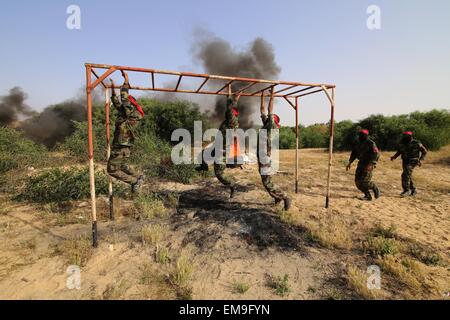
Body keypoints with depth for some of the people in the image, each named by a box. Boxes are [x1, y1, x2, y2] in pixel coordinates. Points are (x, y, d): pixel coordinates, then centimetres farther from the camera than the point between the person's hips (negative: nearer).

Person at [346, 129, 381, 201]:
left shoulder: (371, 143, -12)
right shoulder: (359, 143, 10)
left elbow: (376, 154, -19)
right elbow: (354, 153, 17)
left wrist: (370, 164, -28)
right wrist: (350, 162, 10)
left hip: (368, 164, -7)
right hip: (361, 164, 7)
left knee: (365, 181, -13)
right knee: (358, 181, 1)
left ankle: (375, 189, 18)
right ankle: (368, 196, 13)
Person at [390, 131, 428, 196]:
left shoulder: (416, 143, -15)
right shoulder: (401, 143, -2)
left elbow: (425, 151, -3)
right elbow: (399, 152, 12)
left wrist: (421, 160, -13)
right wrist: (394, 157, -6)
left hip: (412, 161, -6)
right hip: (405, 161, 6)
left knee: (405, 175, -20)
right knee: (408, 176, 14)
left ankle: (406, 190, -12)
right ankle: (413, 190, 31)